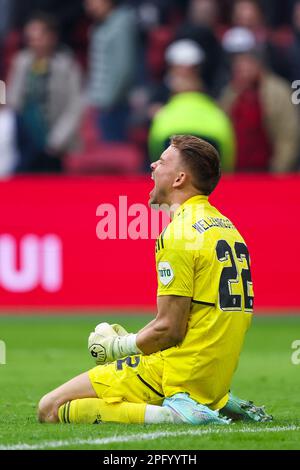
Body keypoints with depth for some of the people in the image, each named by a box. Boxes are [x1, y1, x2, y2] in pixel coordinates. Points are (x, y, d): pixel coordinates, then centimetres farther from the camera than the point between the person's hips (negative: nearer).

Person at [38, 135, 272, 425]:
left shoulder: (179, 235, -14)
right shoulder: (226, 227, 14)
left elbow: (169, 329, -18)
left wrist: (119, 346, 0)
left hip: (180, 373, -9)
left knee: (50, 409, -10)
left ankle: (168, 415, -19)